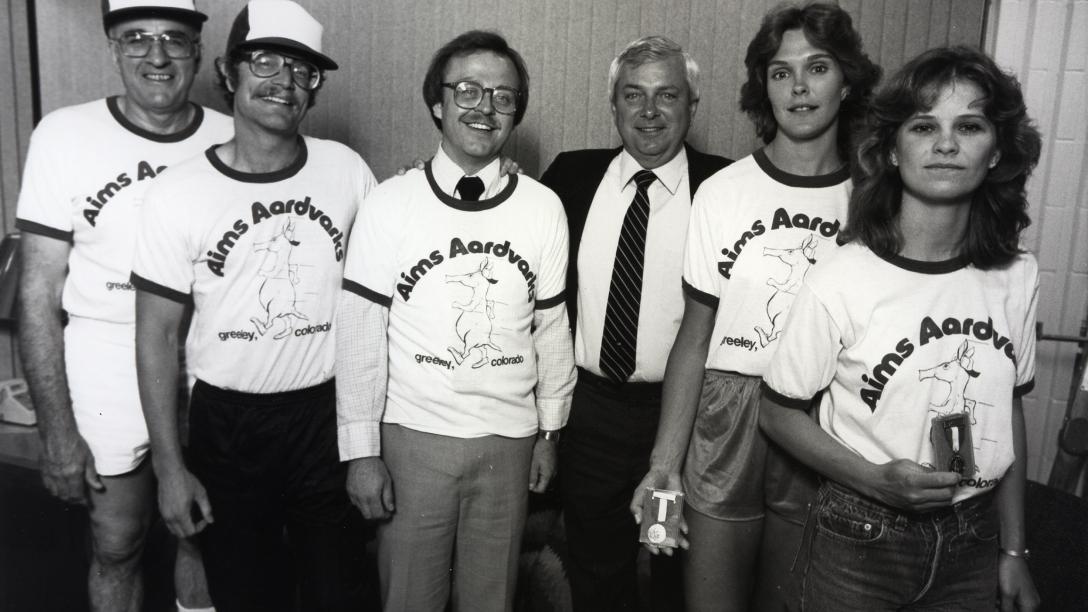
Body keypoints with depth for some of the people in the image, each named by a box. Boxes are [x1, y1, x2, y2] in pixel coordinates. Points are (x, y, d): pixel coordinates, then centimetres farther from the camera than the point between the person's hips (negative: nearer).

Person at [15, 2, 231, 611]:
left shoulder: (232, 140, -4)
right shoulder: (65, 134, -8)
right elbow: (39, 292, -6)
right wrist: (57, 430, -8)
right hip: (106, 378, -1)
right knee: (117, 547, 15)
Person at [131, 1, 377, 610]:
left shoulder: (348, 170, -5)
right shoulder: (178, 193, -9)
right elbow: (157, 337, -4)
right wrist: (169, 467, -4)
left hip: (329, 415, 1)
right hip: (227, 422, 0)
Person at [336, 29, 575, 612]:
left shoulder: (543, 208, -2)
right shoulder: (390, 204, -7)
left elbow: (551, 327, 5)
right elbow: (360, 333, -6)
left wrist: (549, 431, 10)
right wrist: (361, 451, -6)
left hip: (509, 439, 2)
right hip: (412, 436, -1)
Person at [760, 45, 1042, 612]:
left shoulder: (1017, 277, -6)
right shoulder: (840, 282, -19)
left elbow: (1008, 414, 5)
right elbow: (778, 413, -9)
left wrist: (1013, 552, 8)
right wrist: (876, 480, -20)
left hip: (975, 540, 3)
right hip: (862, 541, -3)